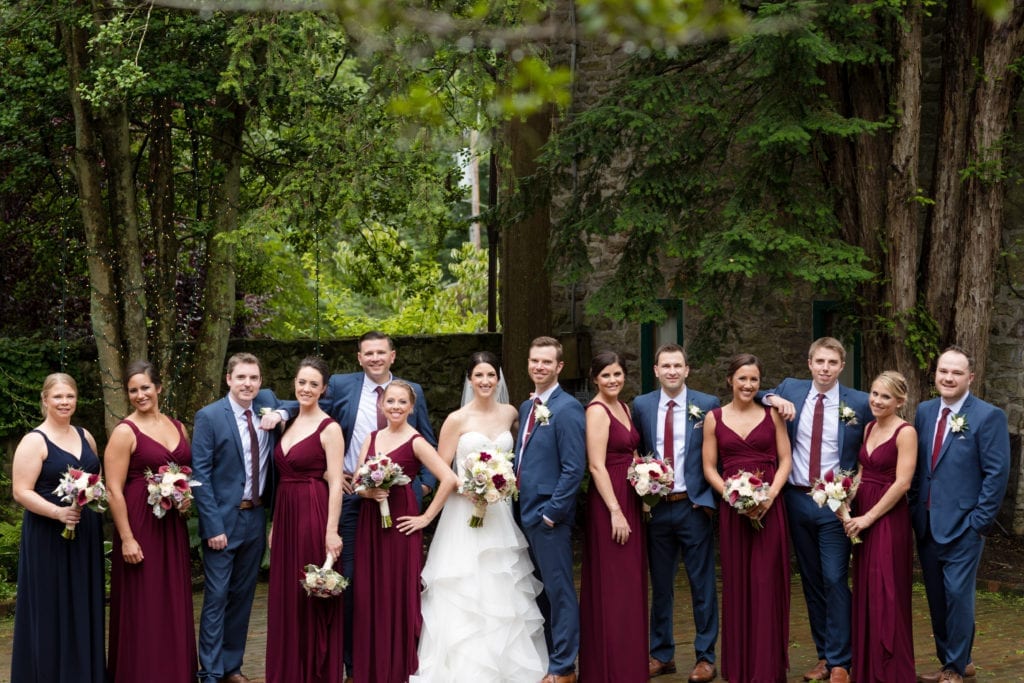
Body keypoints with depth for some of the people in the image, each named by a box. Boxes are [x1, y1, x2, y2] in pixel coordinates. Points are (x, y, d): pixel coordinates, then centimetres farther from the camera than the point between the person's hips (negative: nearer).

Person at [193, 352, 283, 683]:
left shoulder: (267, 401, 4)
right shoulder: (209, 417, -9)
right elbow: (201, 475, -12)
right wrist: (213, 526, -17)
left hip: (256, 518, 5)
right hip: (223, 519, -5)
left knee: (242, 596, 13)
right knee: (216, 597, -2)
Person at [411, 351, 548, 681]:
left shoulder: (510, 413, 5)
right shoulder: (457, 419, -6)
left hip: (501, 511, 4)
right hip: (466, 511, -4)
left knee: (504, 596, 9)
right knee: (466, 596, -3)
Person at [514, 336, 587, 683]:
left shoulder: (567, 408, -13)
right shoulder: (527, 407, 13)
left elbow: (574, 469, -18)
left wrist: (551, 512, -18)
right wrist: (519, 505, 10)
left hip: (549, 516, -8)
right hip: (526, 512, 8)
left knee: (559, 591, -1)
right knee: (538, 590, 15)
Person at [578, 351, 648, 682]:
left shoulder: (624, 407, 13)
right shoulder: (597, 411, -13)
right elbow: (597, 466, -18)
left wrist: (642, 498, 11)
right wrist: (615, 511, -20)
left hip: (630, 500, 9)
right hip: (608, 504, -9)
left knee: (630, 586, 14)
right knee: (612, 588, -3)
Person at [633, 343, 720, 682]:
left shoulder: (707, 404, -2)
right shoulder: (641, 405, 4)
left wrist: (710, 496, -5)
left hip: (694, 505, -2)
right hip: (655, 506, 2)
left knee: (702, 584, 3)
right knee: (660, 585, 11)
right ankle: (662, 654, 21)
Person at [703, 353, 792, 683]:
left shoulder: (772, 414, 6)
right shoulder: (714, 418, 5)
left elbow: (785, 459, 3)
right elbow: (709, 467, 4)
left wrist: (770, 496, -12)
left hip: (768, 507, 0)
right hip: (731, 507, 0)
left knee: (767, 584, -2)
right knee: (737, 584, 3)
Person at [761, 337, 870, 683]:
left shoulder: (859, 403, -5)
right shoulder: (790, 389, 3)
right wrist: (772, 399, -7)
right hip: (797, 499, 4)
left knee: (835, 580, -7)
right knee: (811, 581, 10)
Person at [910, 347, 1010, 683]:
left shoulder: (989, 416, -9)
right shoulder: (925, 411, 8)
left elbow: (997, 474, -11)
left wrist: (979, 523, -13)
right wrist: (915, 508, 7)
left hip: (962, 525, -5)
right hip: (926, 524, 6)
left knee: (958, 595, -1)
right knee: (936, 597, 12)